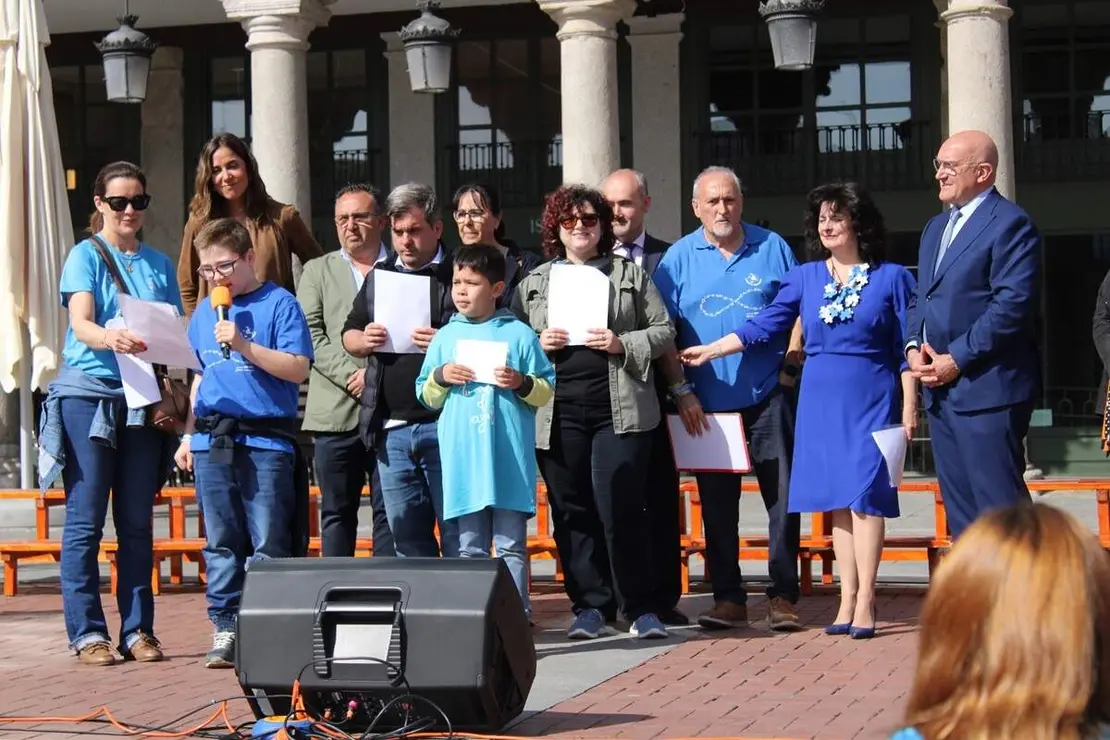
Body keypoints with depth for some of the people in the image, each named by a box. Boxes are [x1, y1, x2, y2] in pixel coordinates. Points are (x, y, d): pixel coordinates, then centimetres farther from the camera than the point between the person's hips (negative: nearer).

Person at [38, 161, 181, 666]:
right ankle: (87, 633, 1)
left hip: (142, 401, 4)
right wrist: (110, 338, -36)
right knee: (86, 520, -3)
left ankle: (137, 629, 11)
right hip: (87, 394, -4)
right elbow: (81, 325, -14)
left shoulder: (159, 264, 14)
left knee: (137, 523, 6)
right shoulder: (85, 256, 1)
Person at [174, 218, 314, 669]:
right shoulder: (204, 313, 17)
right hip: (212, 442, 5)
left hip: (265, 441, -5)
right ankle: (225, 630, 11)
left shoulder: (279, 303, -1)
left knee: (268, 545, -5)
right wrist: (189, 435, 19)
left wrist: (244, 346, -17)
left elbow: (298, 368, -9)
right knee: (220, 543, 7)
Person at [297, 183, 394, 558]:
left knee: (390, 513, 0)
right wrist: (351, 374, -11)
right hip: (335, 413, 1)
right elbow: (311, 334, 3)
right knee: (336, 513, 4)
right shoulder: (318, 271, 14)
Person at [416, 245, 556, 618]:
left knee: (511, 544, 1)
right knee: (470, 547, 7)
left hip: (508, 460, -3)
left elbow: (547, 390, 4)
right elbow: (426, 396, 15)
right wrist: (440, 377, -4)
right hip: (463, 459, 3)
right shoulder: (445, 337, 11)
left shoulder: (518, 334, 2)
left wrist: (523, 383, -14)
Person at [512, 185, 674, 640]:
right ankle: (589, 606, 13)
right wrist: (538, 345, -6)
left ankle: (640, 607, 2)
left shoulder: (630, 274, 11)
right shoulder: (533, 282, 15)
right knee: (571, 512, 3)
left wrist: (623, 344, -8)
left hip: (619, 410, -2)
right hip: (558, 414, 2)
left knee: (620, 509, -9)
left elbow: (663, 330, 8)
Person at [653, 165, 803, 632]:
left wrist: (792, 358, -4)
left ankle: (783, 596, 8)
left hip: (767, 398, -1)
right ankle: (728, 598, 13)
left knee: (783, 497, -1)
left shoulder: (772, 248, 4)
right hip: (708, 405, 1)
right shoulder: (678, 258, 4)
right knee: (716, 504, 5)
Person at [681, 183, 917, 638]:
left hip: (872, 399, -3)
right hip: (821, 400, 3)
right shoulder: (805, 277, 10)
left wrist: (909, 409, -3)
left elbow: (906, 350, 1)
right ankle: (848, 597, 7)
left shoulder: (891, 277, 2)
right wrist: (710, 351, 4)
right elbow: (763, 326, 9)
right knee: (836, 497, 3)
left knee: (864, 491, -8)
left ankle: (865, 600, -5)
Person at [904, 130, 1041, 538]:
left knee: (1000, 502, -9)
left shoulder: (1010, 224, -9)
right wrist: (913, 346, 3)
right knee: (960, 506, 12)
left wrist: (957, 360, -17)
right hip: (941, 389, 9)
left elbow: (1013, 304, -17)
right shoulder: (936, 227, 20)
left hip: (986, 389, -9)